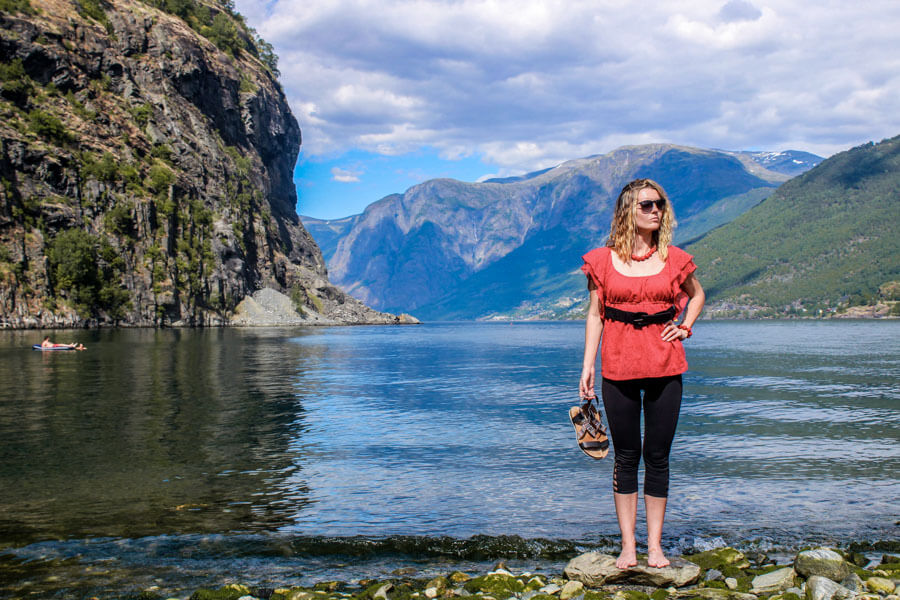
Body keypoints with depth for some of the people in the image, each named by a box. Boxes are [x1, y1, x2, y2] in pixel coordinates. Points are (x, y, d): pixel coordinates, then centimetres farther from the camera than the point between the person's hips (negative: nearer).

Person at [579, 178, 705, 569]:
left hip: (665, 367, 1)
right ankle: (628, 546, 14)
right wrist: (587, 366, 0)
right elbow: (595, 314, 5)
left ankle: (655, 545, 17)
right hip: (618, 368, -1)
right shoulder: (603, 260, 1)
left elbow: (696, 294, 23)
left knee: (658, 455, 6)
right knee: (626, 456, 5)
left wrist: (685, 327, 6)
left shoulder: (674, 259, 4)